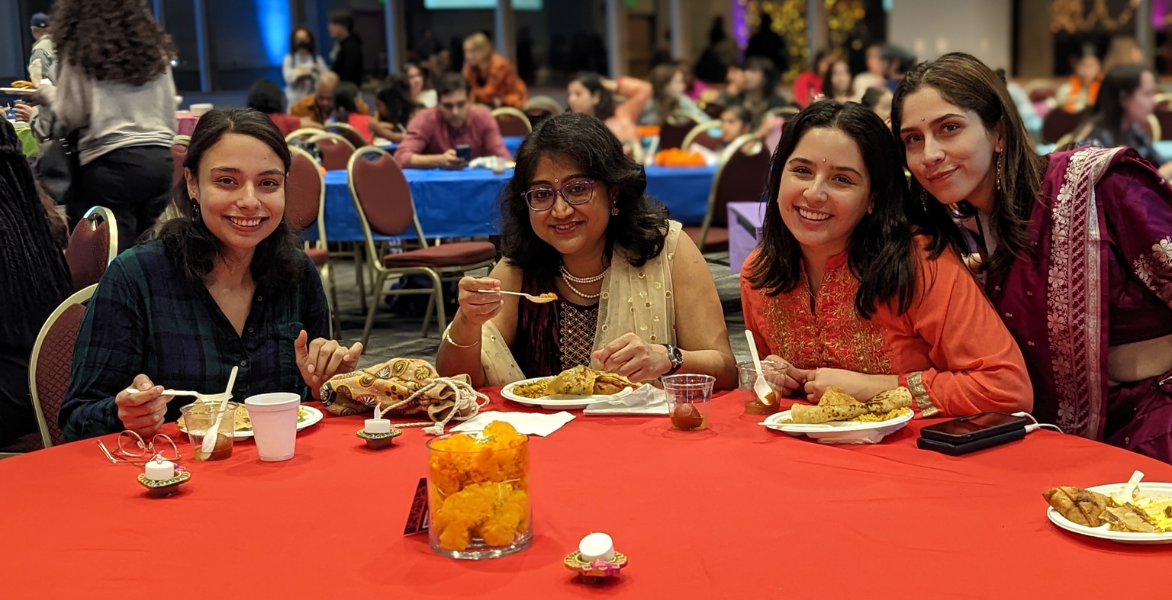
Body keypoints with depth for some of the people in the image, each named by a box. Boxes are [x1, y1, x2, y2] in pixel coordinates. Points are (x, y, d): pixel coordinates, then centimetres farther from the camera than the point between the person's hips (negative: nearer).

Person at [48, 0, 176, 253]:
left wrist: (47, 93, 17)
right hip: (159, 159, 5)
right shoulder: (154, 49, 15)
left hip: (110, 162, -5)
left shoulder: (79, 54, 0)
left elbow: (71, 116, 0)